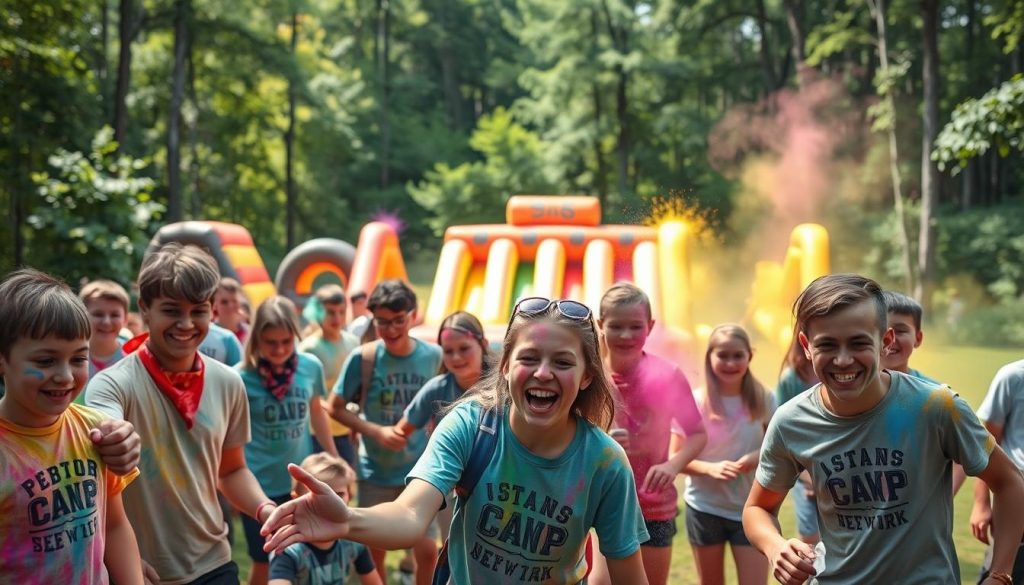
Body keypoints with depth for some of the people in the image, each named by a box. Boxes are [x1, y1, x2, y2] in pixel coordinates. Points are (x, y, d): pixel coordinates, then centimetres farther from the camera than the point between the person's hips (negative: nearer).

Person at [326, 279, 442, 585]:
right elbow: (335, 407, -7)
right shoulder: (363, 358, -13)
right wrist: (376, 431, -17)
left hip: (420, 469, 1)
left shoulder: (433, 355, -7)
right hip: (376, 472, -1)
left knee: (428, 551, 1)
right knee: (375, 552, 12)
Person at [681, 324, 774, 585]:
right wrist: (710, 468, -23)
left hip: (751, 510, 0)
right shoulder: (696, 402, -8)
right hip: (705, 509, 0)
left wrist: (761, 457, -19)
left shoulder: (764, 401, -5)